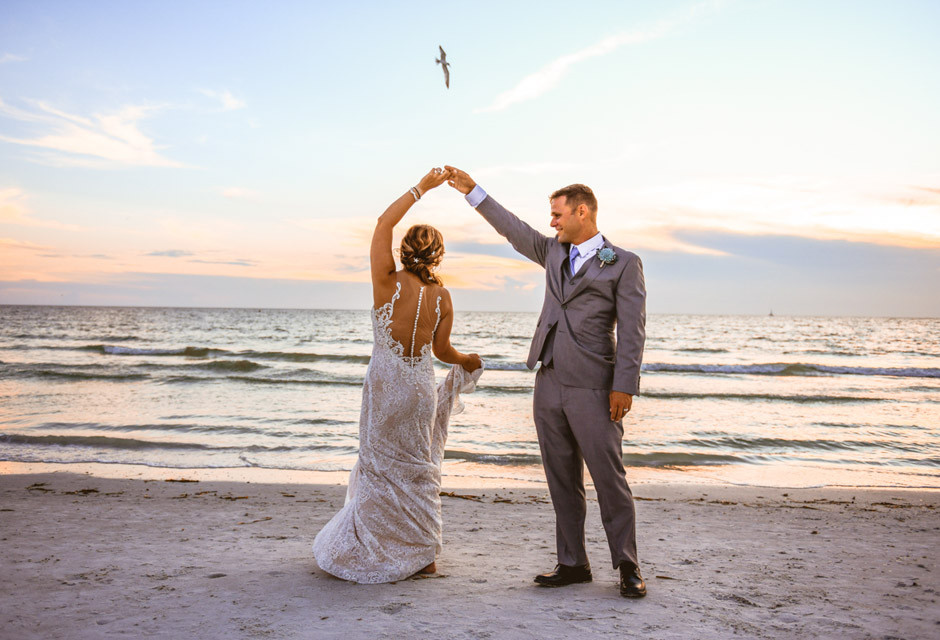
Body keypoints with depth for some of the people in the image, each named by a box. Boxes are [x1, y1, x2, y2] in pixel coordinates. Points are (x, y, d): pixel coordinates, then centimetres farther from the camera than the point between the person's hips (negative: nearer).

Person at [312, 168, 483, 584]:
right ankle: (421, 553, 25)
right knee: (417, 469, 15)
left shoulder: (388, 283, -12)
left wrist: (421, 188, 0)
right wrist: (468, 361, 25)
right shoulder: (442, 297, -4)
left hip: (385, 384, -3)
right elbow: (442, 351, 4)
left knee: (383, 467, 8)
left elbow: (383, 224, -5)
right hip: (421, 385, 3)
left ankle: (381, 552, 16)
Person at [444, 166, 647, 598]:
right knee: (562, 482, 10)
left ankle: (627, 566, 12)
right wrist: (473, 192, 26)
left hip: (592, 389, -6)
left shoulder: (623, 264, -1)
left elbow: (632, 330, -7)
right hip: (549, 385, 6)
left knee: (610, 480, -1)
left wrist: (624, 385, -14)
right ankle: (572, 564, 19)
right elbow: (514, 230, 26)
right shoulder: (554, 253, 16)